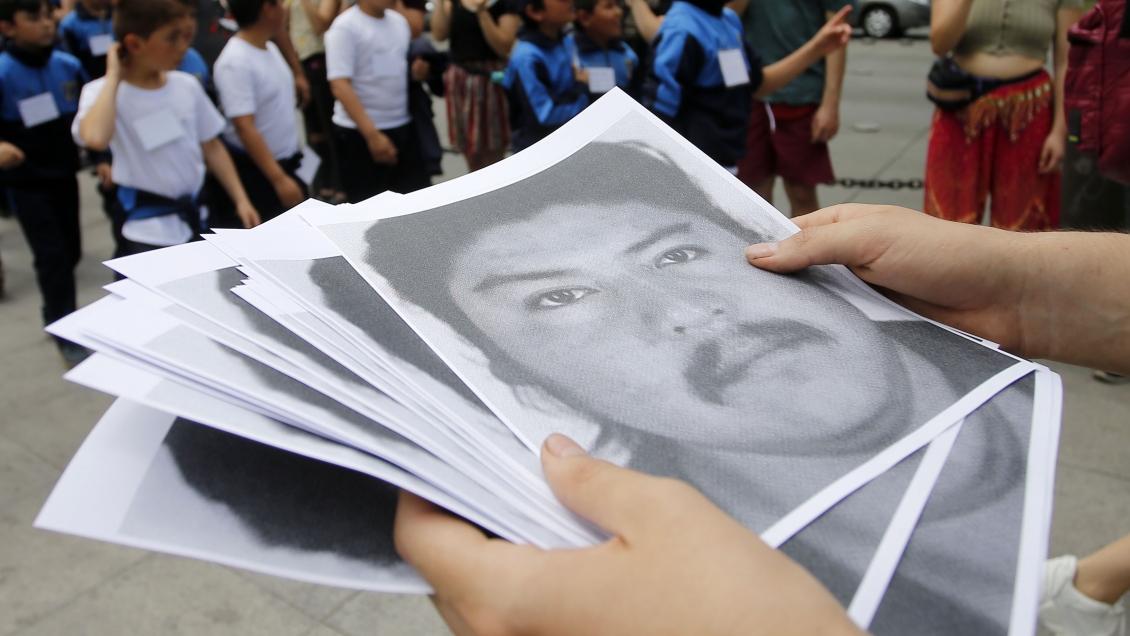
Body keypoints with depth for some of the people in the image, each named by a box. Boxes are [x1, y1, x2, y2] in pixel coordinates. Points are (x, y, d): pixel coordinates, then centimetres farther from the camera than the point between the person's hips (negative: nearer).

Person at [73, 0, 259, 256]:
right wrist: (114, 77, -22)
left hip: (198, 218, 5)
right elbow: (95, 138, -35)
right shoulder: (103, 93, -12)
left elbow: (211, 147, 10)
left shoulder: (187, 86, 1)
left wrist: (241, 200, 4)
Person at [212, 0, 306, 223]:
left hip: (284, 162, 8)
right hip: (256, 170, -8)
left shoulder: (270, 48, 7)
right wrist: (279, 179, -31)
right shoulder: (235, 62, -20)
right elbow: (244, 127, -25)